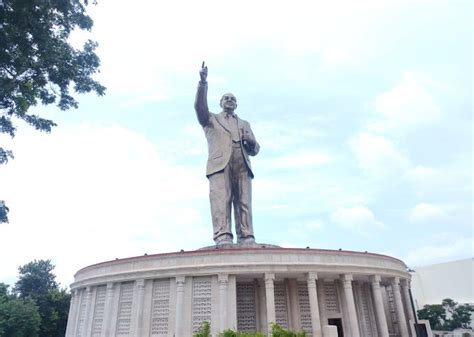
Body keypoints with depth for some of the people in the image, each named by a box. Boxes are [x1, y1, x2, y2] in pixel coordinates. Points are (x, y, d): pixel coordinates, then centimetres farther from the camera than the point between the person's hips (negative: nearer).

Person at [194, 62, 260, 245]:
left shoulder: (244, 124, 33)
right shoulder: (211, 119, 27)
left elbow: (254, 150, 24)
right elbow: (200, 106, 5)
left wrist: (251, 141, 1)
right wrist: (203, 82, -8)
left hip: (242, 165, 3)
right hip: (220, 163, -2)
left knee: (244, 201, -12)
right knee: (221, 198, -20)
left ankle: (247, 239, -19)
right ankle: (223, 237, -28)